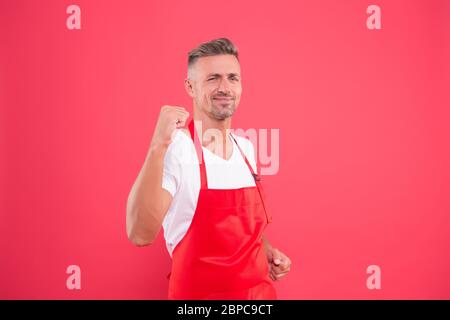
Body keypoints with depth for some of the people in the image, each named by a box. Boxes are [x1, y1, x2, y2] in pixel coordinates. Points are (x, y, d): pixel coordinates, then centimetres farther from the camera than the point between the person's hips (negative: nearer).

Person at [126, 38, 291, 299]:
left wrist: (266, 249, -1)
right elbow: (141, 235, -32)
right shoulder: (175, 149, -20)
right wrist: (158, 147, -37)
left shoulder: (246, 148, 1)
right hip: (199, 293, -5)